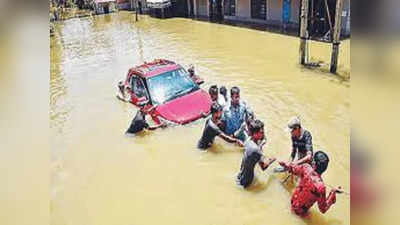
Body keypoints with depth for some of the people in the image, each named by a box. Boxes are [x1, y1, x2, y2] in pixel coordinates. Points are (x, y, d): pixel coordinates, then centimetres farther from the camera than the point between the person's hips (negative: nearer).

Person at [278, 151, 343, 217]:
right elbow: (323, 209, -22)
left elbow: (292, 168, -1)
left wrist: (284, 164, 20)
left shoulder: (306, 167, -26)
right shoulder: (320, 186, -37)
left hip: (293, 203, 3)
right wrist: (333, 192, -17)